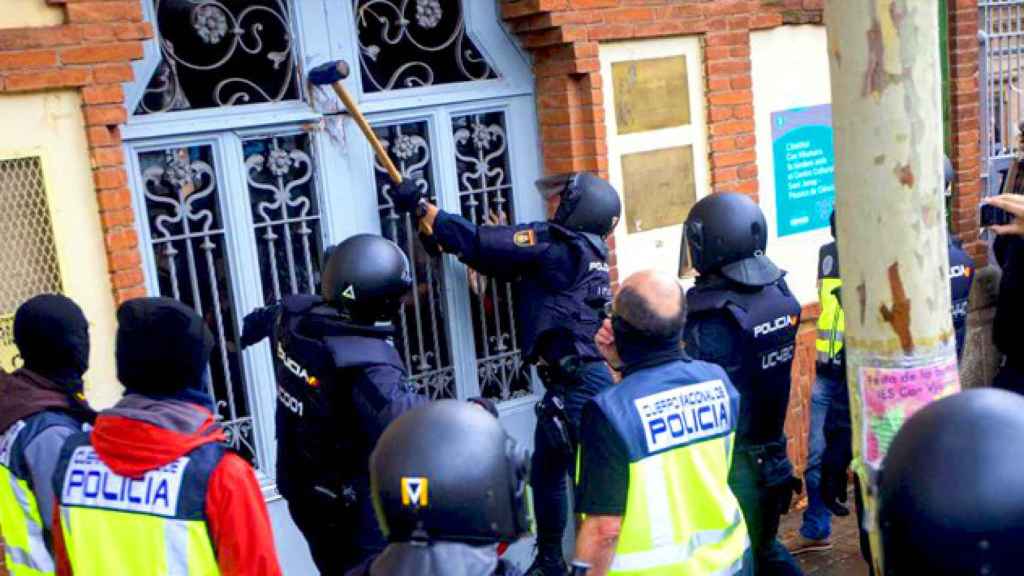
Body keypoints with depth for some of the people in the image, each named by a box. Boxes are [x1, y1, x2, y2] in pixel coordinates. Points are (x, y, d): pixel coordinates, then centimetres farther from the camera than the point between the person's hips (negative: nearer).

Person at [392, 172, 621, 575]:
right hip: (568, 382, 10)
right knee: (546, 471, 21)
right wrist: (444, 238, 9)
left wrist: (420, 206, -5)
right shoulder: (577, 251, 14)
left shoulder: (556, 245, -14)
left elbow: (480, 242, -13)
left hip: (580, 384, -10)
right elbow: (507, 262, 15)